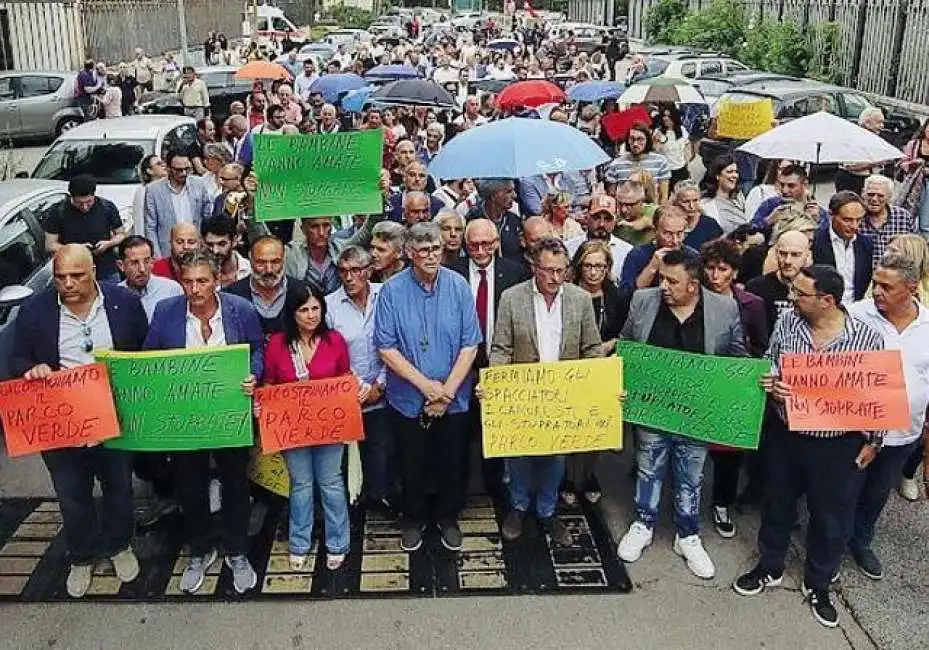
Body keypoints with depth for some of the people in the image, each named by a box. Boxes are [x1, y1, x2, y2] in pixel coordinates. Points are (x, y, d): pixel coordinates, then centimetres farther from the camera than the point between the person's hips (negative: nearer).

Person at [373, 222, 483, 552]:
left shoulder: (458, 286, -9)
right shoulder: (393, 290, -12)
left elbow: (470, 345, -8)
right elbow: (386, 348, -12)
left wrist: (447, 391, -13)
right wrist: (426, 385, -16)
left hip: (453, 399, 1)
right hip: (408, 399, -1)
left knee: (451, 463, 16)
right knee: (412, 464, 16)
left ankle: (448, 517, 38)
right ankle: (414, 519, 38)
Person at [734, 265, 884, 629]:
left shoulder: (868, 338, -15)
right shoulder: (787, 322, -8)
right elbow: (767, 365, 5)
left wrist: (874, 441, -1)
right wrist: (771, 384, -16)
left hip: (837, 445, -2)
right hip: (784, 435, 2)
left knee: (830, 516, 15)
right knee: (777, 504, 20)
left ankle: (818, 585, 38)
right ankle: (770, 568, 43)